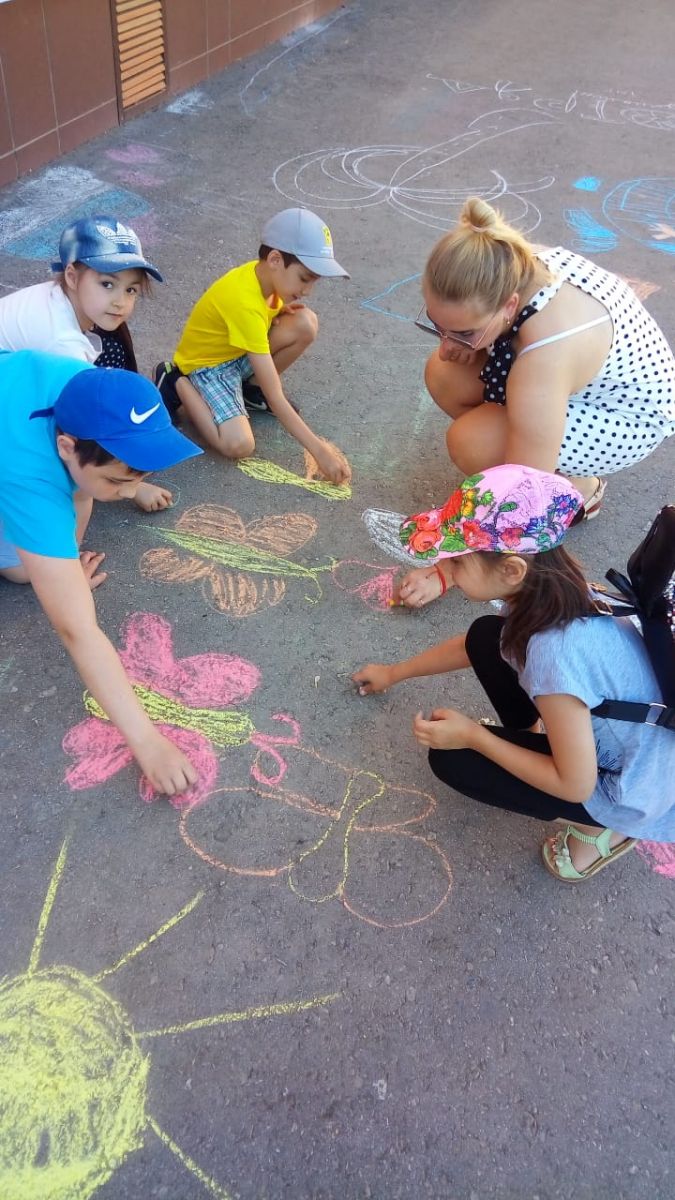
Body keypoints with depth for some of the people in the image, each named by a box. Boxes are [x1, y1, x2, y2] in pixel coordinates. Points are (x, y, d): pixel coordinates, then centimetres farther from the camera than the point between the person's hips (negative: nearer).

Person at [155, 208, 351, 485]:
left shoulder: (265, 273, -12)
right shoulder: (245, 302, -36)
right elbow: (275, 399, -37)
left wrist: (283, 309, -12)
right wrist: (319, 450, -36)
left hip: (241, 351, 7)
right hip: (206, 362, -7)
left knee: (306, 323, -18)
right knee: (239, 445, -28)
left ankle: (252, 389, 4)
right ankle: (177, 383, -4)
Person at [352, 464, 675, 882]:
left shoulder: (557, 652, -37)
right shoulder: (549, 590, -11)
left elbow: (575, 785, -24)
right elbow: (472, 647, 11)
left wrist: (473, 735, -16)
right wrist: (395, 673, 24)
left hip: (641, 794, -7)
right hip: (612, 732, 7)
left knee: (453, 759, -8)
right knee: (486, 637, -1)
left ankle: (601, 827, 6)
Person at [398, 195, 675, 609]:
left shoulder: (543, 362, -42)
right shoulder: (508, 267, -21)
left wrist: (445, 573, -26)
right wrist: (455, 346, -17)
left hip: (630, 413, -7)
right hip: (590, 372, 8)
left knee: (470, 442, -27)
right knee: (444, 375, -10)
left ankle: (580, 488, 1)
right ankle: (545, 461, 9)